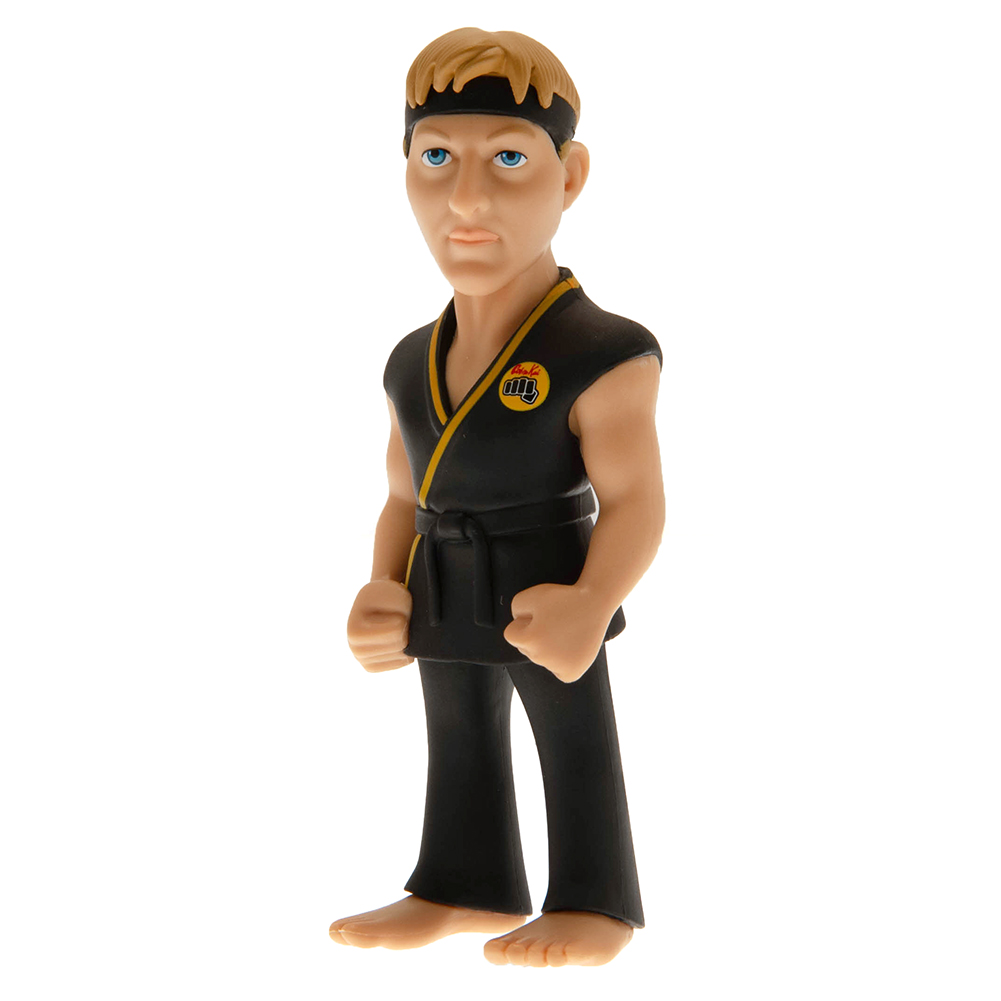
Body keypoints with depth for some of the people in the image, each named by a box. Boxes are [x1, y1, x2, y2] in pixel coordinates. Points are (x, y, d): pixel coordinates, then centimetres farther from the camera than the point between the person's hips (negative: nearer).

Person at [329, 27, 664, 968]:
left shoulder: (599, 356, -20)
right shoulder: (412, 365, 3)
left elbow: (633, 505, -22)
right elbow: (406, 499, 10)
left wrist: (591, 604, -38)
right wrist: (385, 589, -7)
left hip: (546, 597, -7)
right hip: (444, 604, 7)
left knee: (574, 742, 6)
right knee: (459, 745, 17)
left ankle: (594, 900, 19)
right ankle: (471, 889, 32)